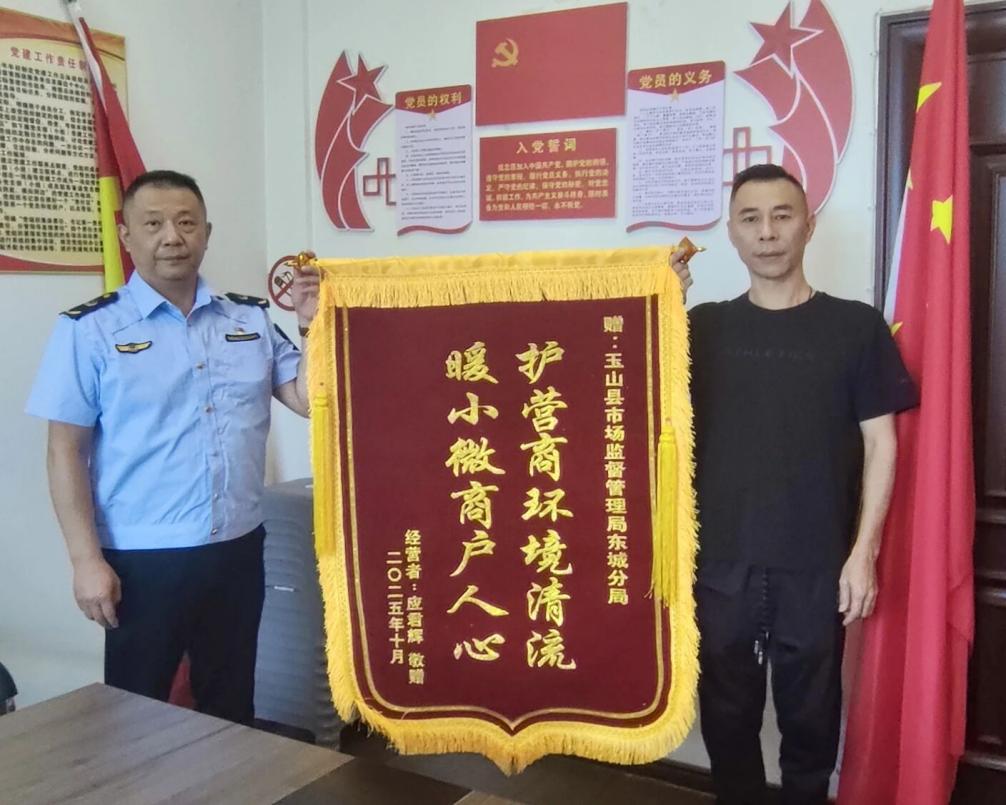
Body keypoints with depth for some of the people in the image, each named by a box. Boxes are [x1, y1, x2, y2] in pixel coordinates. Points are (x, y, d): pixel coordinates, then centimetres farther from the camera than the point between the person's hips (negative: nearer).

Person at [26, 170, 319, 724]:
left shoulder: (253, 319, 4)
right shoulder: (90, 329, -5)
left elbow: (310, 400, 2)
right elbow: (66, 451, -6)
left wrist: (312, 326, -10)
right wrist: (87, 560, -11)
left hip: (237, 551, 3)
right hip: (143, 561, -3)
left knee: (232, 710, 19)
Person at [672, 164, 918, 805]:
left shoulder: (856, 327, 1)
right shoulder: (704, 327, 6)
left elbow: (880, 445, 1)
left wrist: (863, 553, -5)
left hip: (816, 571, -1)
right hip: (720, 567, 2)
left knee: (810, 719, 12)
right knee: (727, 718, 14)